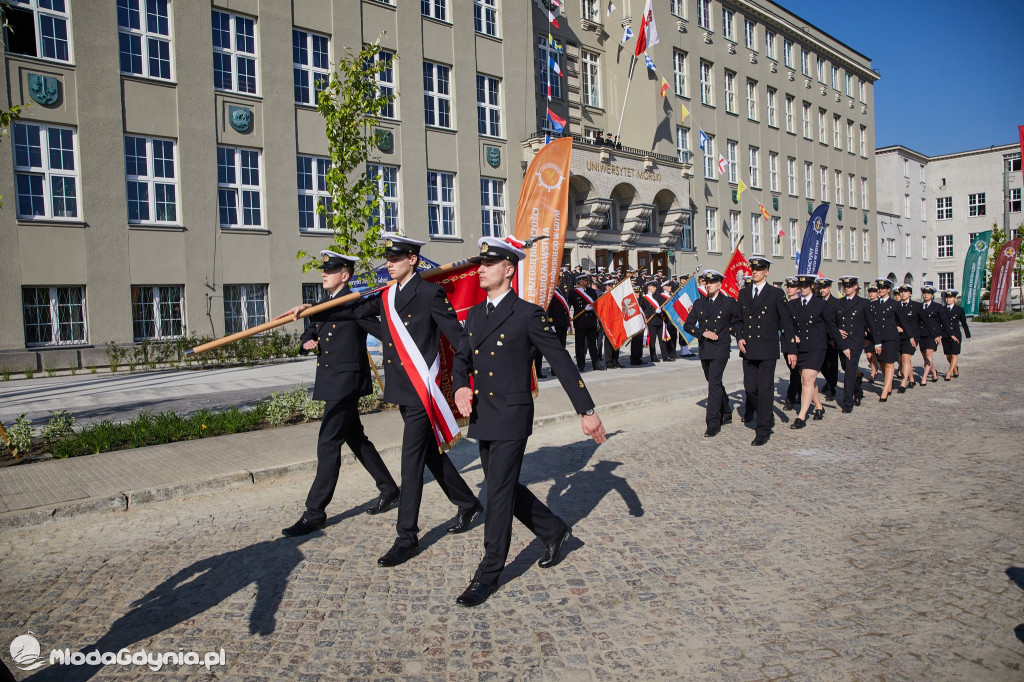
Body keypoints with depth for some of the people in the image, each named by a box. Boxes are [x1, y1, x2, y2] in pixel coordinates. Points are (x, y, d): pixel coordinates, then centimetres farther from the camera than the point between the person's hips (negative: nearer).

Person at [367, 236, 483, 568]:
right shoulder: (386, 296, 11)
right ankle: (468, 504, 37)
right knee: (430, 453, 18)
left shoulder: (430, 294, -12)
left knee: (412, 460, -4)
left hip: (422, 391, -8)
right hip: (402, 390, 8)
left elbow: (458, 337, -13)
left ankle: (407, 538, 7)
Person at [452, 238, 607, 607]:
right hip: (481, 419, 7)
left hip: (511, 417, -7)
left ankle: (488, 574, 13)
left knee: (499, 494, -2)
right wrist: (460, 388, -4)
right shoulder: (474, 314, 11)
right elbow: (462, 358, 18)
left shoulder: (527, 314, -10)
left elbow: (561, 362, -10)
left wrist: (587, 411, -12)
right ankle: (554, 531, 38)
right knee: (505, 487, 17)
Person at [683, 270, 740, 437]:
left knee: (714, 384, -12)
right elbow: (688, 325, 7)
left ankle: (713, 423, -9)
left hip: (720, 349, -5)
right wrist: (703, 333, -7)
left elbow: (740, 321, 10)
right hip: (704, 349, 5)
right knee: (715, 383, 17)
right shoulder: (698, 303, 8)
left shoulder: (729, 303, -2)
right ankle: (726, 414, 35)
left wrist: (727, 331, 0)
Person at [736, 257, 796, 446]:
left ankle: (763, 430, 3)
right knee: (750, 389, 5)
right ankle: (768, 418, 29)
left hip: (767, 349, -4)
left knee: (765, 390, -4)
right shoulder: (743, 293, 12)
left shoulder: (776, 294, -1)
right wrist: (739, 338, 2)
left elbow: (786, 322, 0)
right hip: (748, 349, 4)